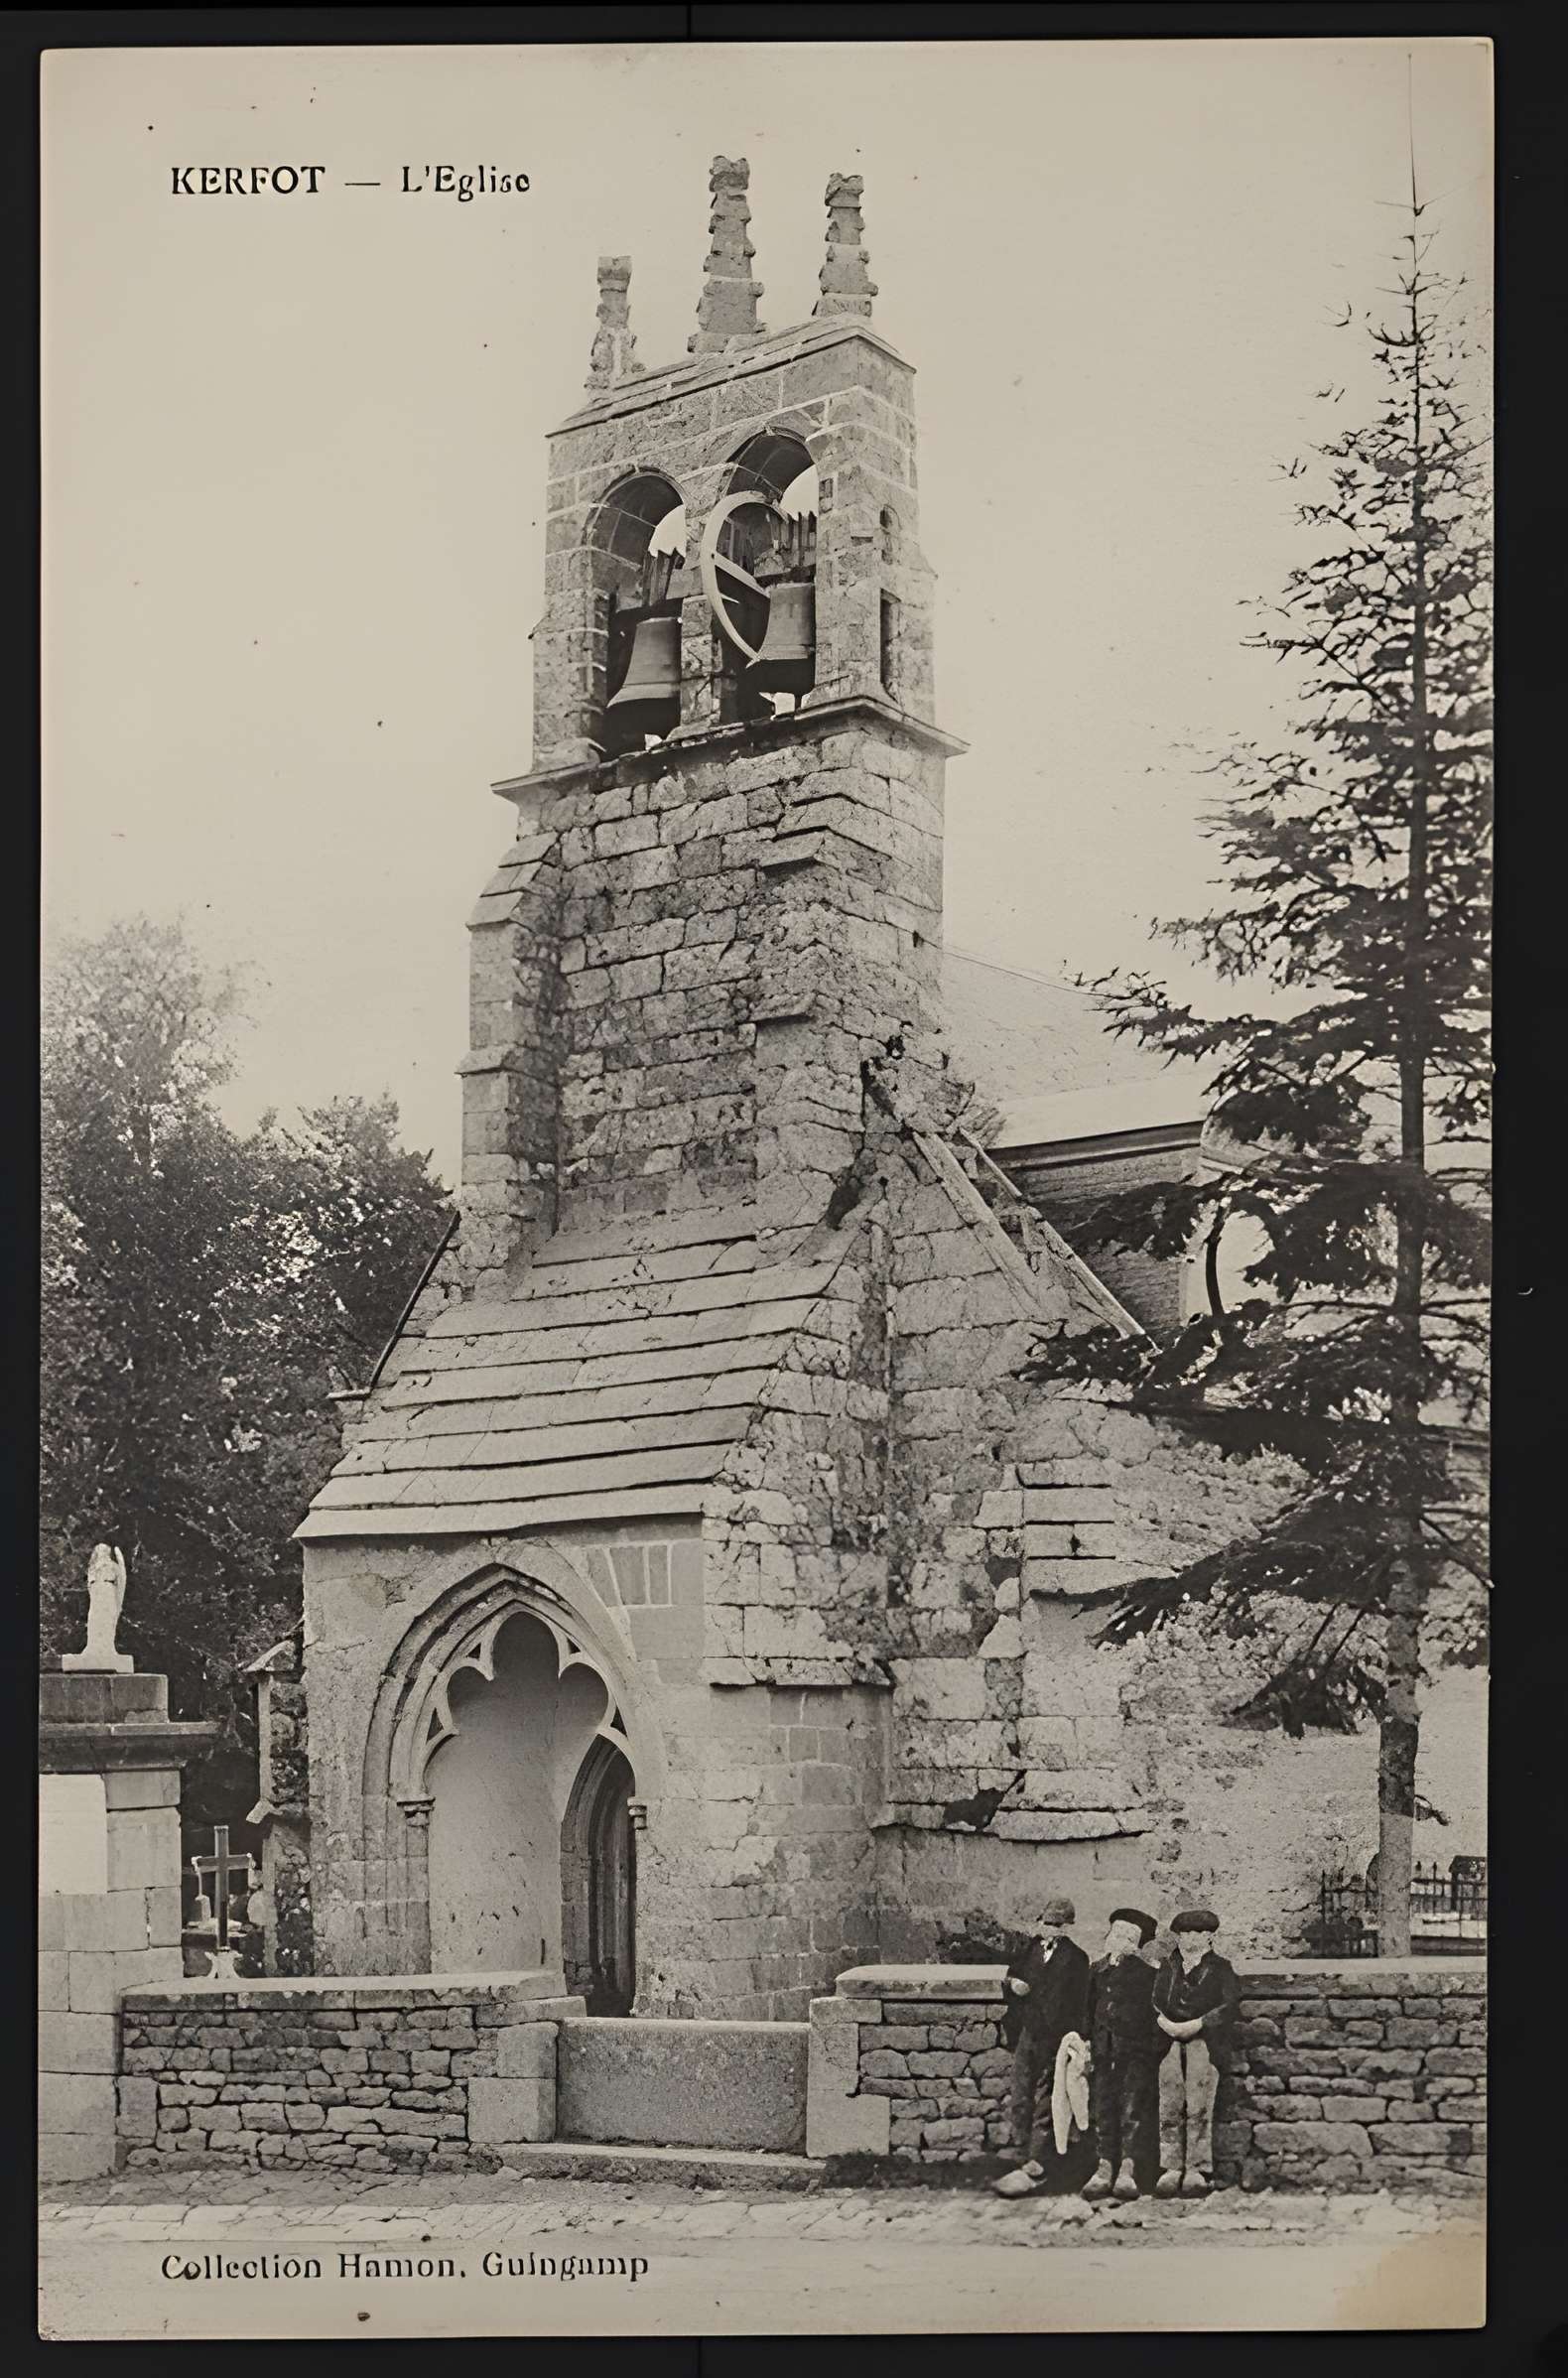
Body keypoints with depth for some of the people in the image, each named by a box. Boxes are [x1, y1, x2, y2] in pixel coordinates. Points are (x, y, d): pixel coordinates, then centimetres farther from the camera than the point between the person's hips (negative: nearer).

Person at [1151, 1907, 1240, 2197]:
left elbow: (1230, 2005, -3)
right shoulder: (1168, 1967, 22)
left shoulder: (1220, 1969, 10)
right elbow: (1154, 2002, 13)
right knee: (1169, 2106, -3)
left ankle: (1198, 2170, -7)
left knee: (1199, 2107, -10)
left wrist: (1195, 2024, -12)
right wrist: (1165, 2023, -8)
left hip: (1204, 2040, -3)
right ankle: (1171, 2168, -1)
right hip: (1170, 2042, 3)